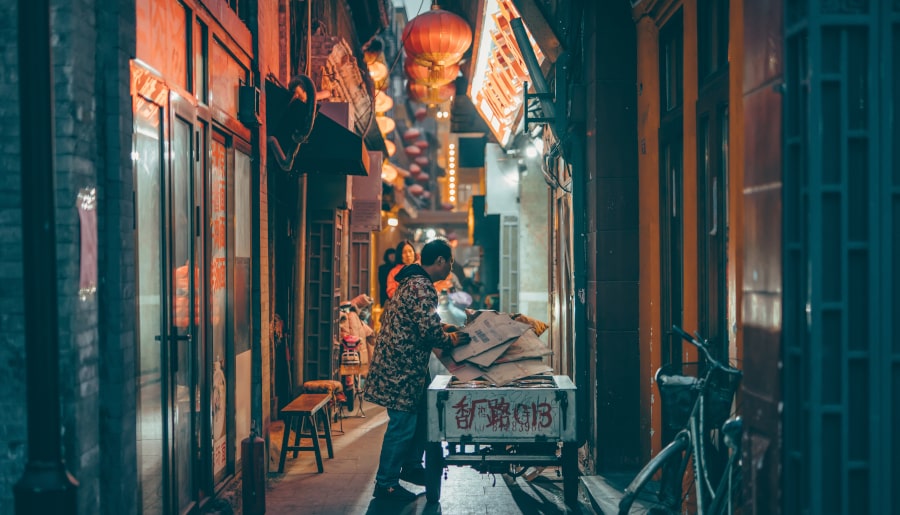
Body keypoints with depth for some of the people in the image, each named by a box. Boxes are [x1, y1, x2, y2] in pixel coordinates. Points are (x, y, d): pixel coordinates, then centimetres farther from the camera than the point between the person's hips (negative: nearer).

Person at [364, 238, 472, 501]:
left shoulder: (412, 280, 15)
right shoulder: (422, 287, -18)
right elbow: (428, 330, -25)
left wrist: (441, 329, 17)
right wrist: (450, 340, -8)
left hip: (399, 363, 11)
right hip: (401, 366, -11)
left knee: (420, 415, 18)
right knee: (402, 423, -4)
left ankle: (411, 467, 30)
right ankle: (386, 484, 3)